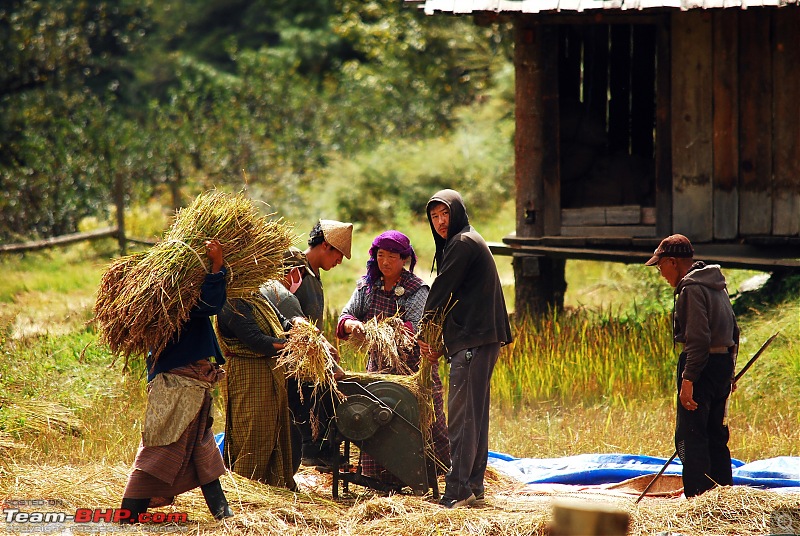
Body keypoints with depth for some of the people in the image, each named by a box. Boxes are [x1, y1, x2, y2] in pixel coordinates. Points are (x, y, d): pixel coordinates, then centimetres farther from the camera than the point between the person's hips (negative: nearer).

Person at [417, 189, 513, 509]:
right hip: (478, 339, 11)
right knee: (474, 414, 13)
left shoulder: (463, 243, -9)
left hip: (473, 339, -11)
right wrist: (439, 342, 16)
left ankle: (458, 490, -17)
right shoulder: (460, 243, 23)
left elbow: (441, 291, -8)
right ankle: (473, 486, 17)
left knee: (462, 415, -13)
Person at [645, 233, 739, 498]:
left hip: (702, 366, -9)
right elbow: (733, 331, 21)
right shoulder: (717, 286, 17)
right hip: (723, 364, 9)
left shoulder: (691, 289, -13)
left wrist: (688, 379, -22)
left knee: (690, 438, -8)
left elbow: (698, 339, -21)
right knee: (716, 437, 15)